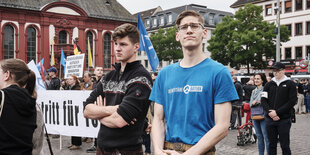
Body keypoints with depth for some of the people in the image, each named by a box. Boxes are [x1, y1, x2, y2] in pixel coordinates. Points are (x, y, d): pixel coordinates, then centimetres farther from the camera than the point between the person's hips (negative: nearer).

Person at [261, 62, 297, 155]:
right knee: (272, 145, 10)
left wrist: (277, 112, -13)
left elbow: (292, 101, -8)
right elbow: (263, 100, 6)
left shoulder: (290, 84, 1)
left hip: (284, 120, -3)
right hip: (270, 119, 3)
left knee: (285, 146, 1)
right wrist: (270, 112, -11)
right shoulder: (269, 84, 11)